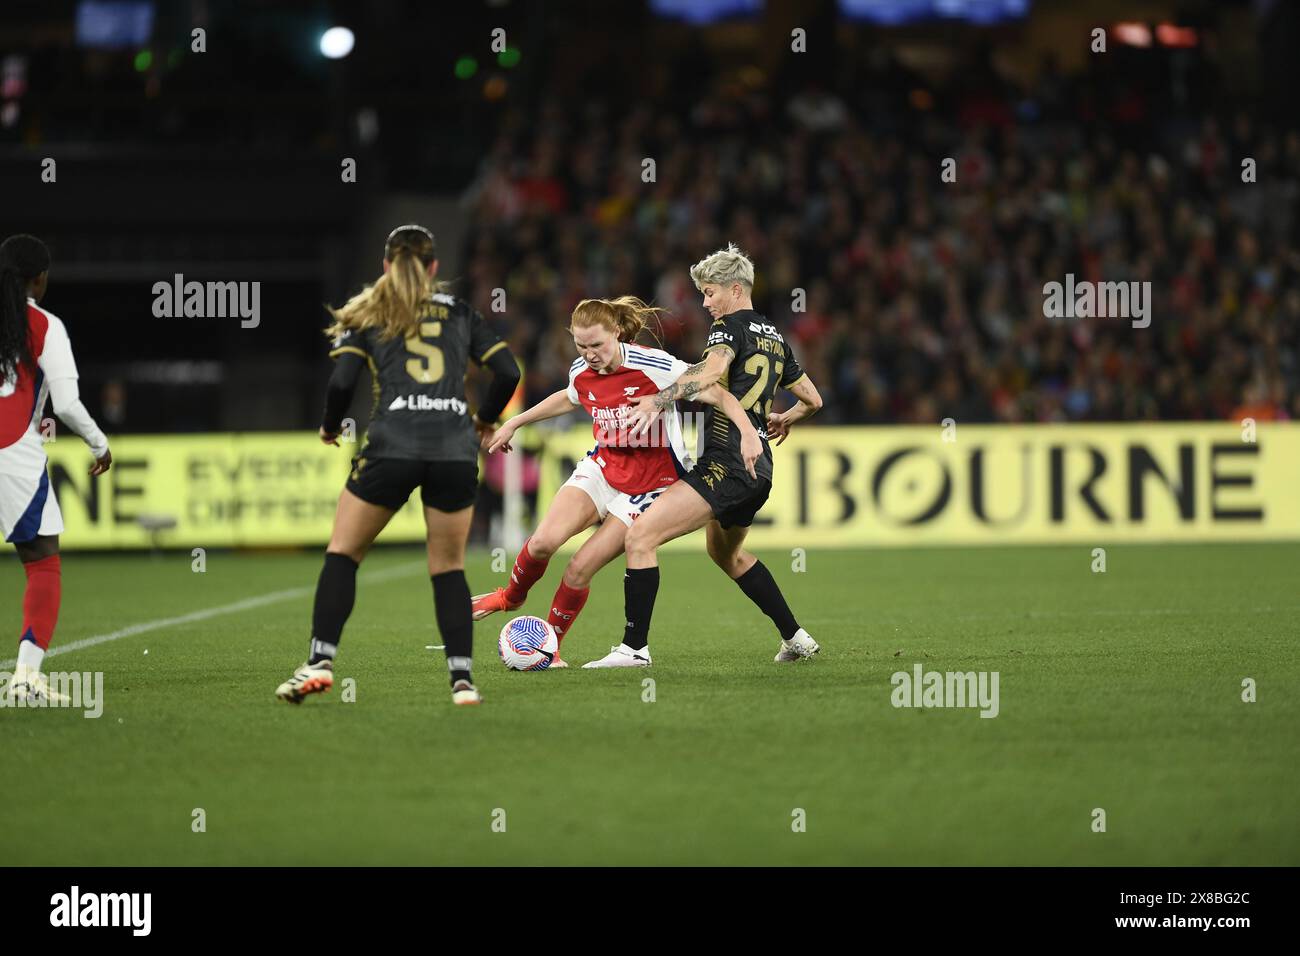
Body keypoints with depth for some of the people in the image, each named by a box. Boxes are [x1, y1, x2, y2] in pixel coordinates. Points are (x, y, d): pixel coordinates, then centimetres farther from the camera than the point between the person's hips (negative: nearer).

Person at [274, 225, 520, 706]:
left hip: (392, 446, -2)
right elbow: (508, 371, 10)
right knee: (449, 568, 13)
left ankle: (320, 661, -2)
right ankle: (462, 678, 3)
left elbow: (342, 381, -1)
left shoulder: (368, 315, 11)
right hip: (455, 450, 2)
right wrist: (486, 420, 27)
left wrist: (330, 426, 18)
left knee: (342, 553, 10)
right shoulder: (460, 313, 17)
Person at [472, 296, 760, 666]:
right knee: (544, 541, -18)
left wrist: (747, 431, -35)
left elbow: (716, 394, -20)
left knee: (580, 569, -11)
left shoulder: (653, 366, -22)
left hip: (650, 482, -4)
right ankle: (512, 596, 15)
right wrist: (514, 423, 27)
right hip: (602, 467, 4)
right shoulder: (581, 373, -3)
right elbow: (568, 399, 23)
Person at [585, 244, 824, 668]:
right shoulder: (775, 338, 19)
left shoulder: (730, 327, -6)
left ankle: (634, 647, -20)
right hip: (760, 470, 10)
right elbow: (813, 399, 28)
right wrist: (784, 420, 48)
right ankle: (795, 638, 35)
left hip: (726, 462, -10)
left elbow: (712, 370, -28)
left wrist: (658, 399, -37)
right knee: (728, 553, 33)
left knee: (640, 538, -14)